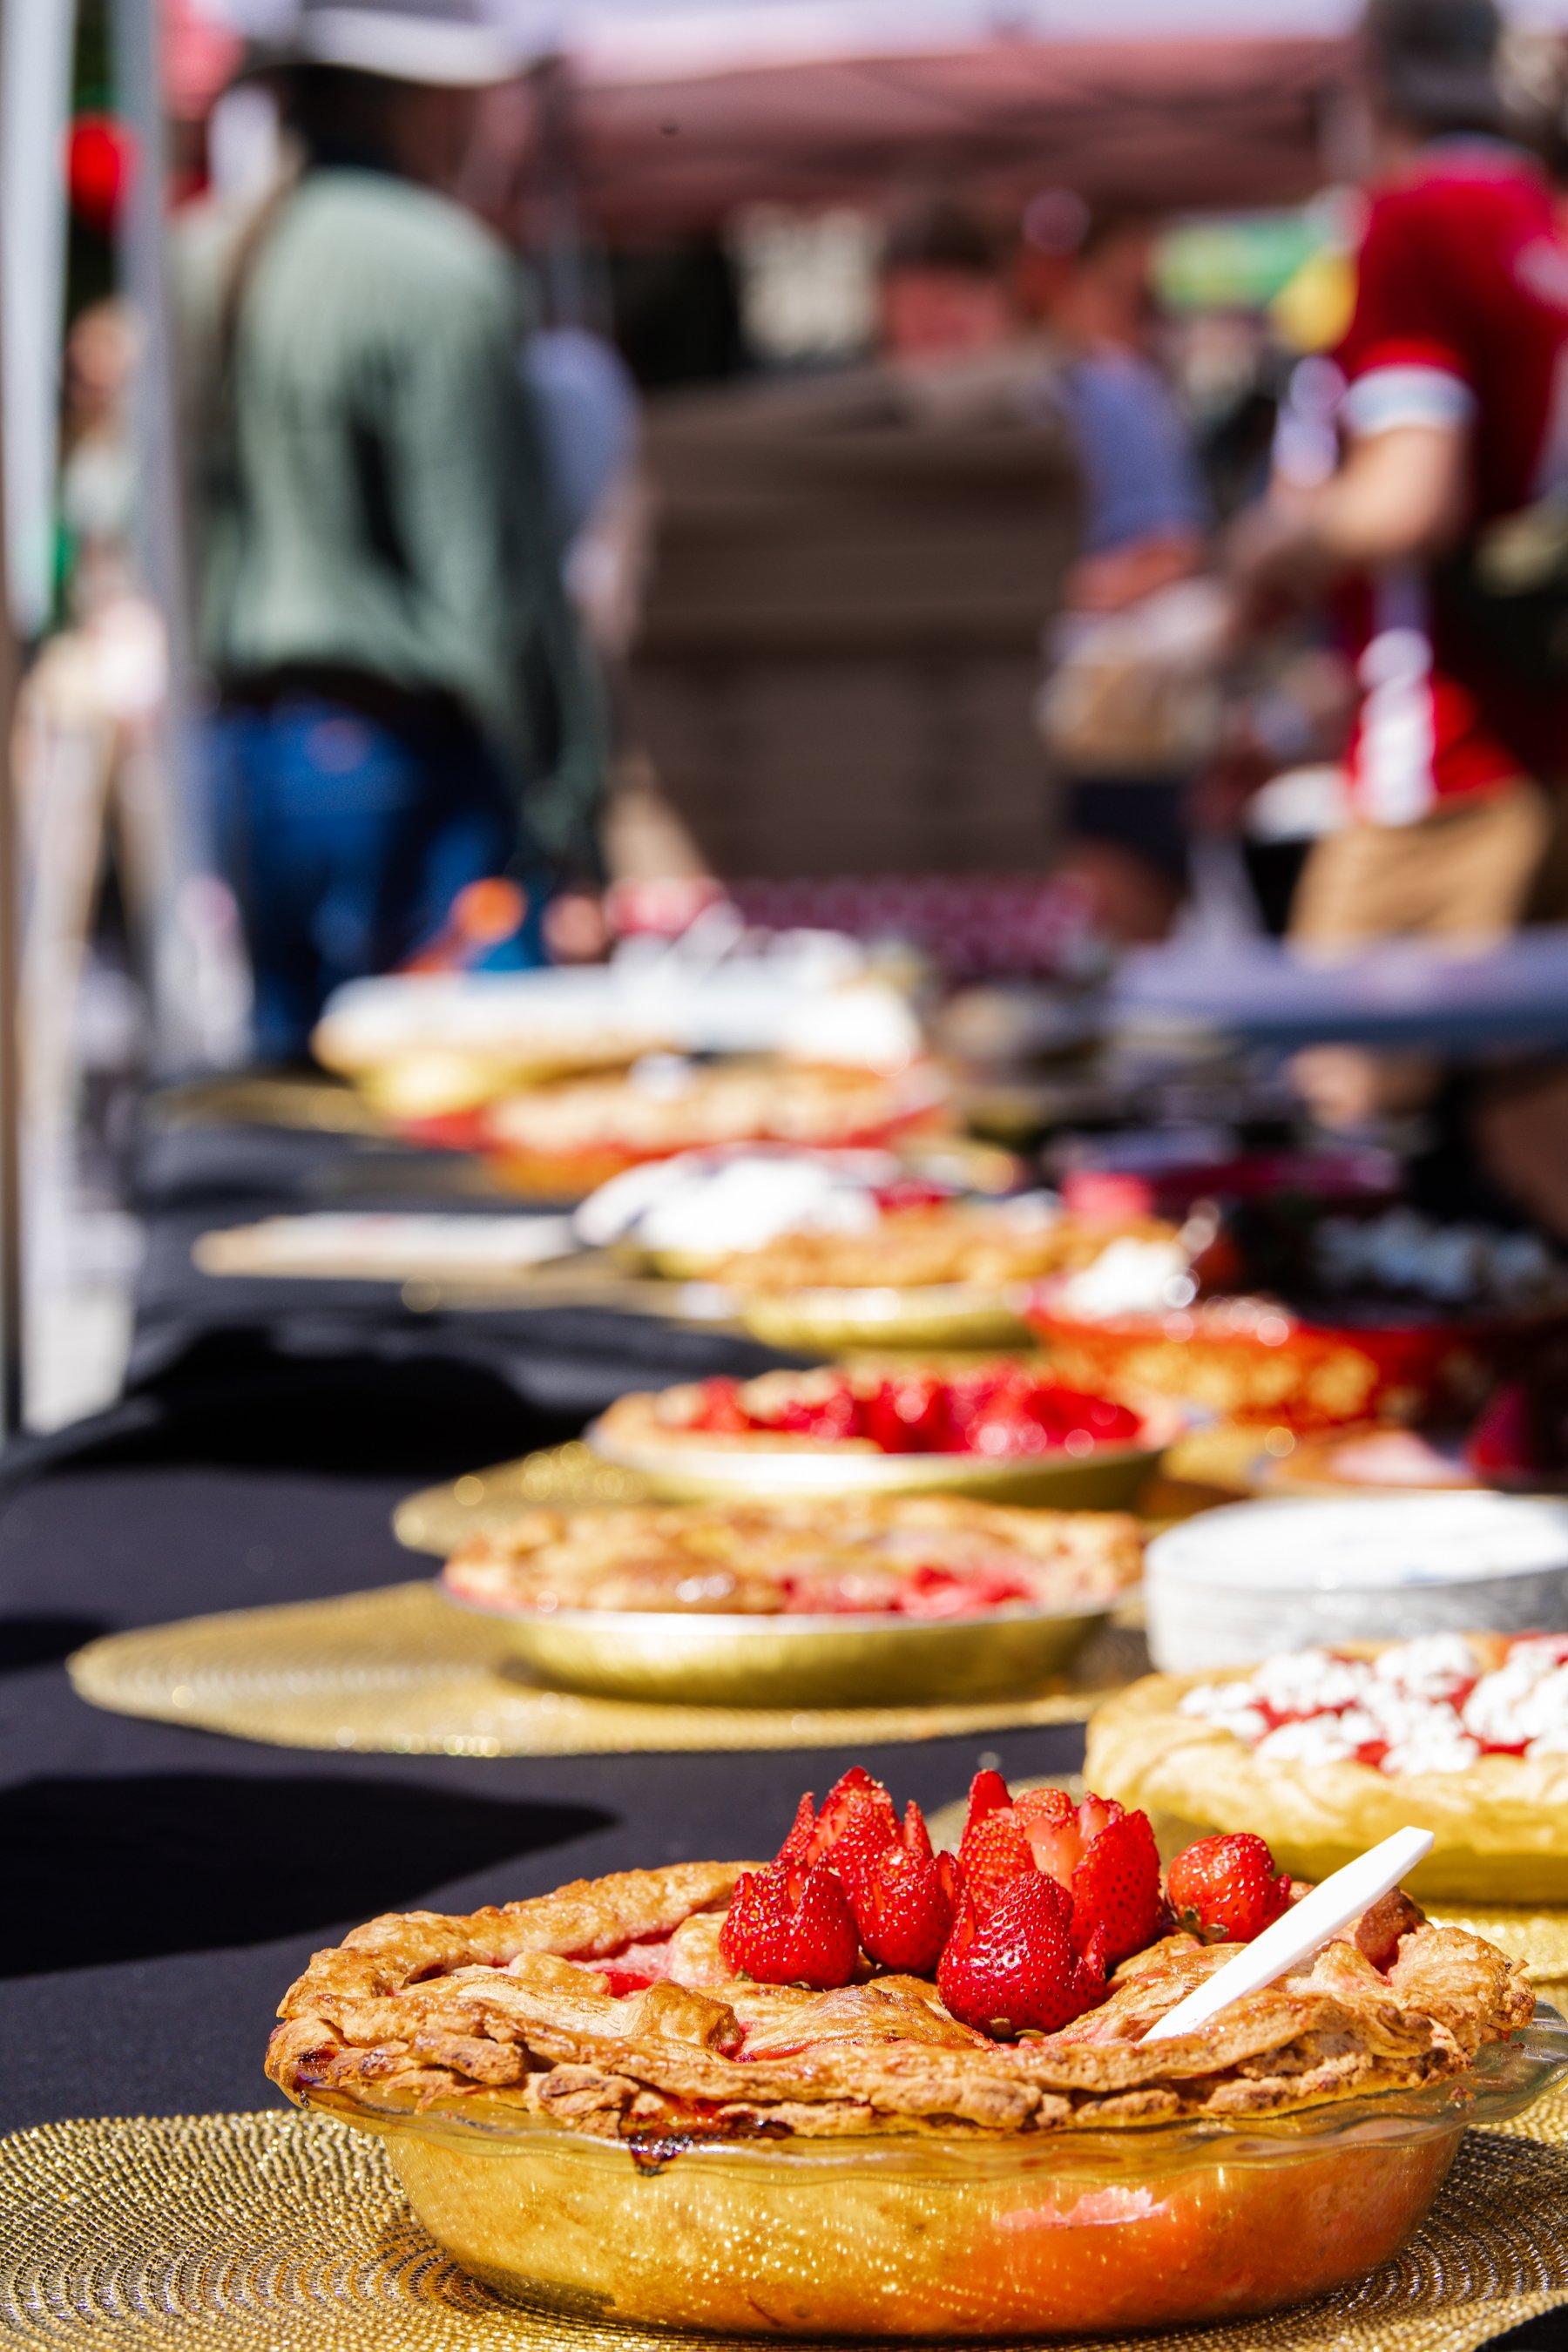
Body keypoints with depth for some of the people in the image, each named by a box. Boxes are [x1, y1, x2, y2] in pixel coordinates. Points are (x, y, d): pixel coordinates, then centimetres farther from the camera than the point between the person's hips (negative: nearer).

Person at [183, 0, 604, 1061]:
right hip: (408, 738, -9)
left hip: (252, 729, 9)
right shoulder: (439, 267, -13)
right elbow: (487, 555, -15)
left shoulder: (233, 264, 12)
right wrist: (566, 811, -12)